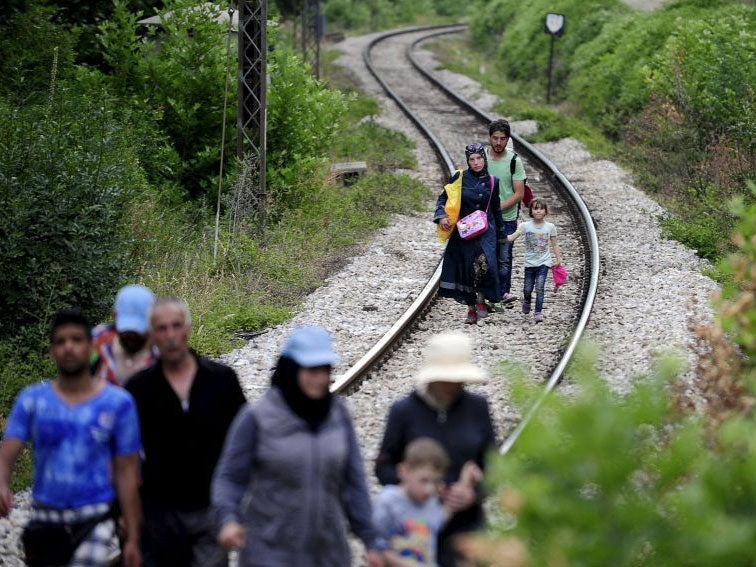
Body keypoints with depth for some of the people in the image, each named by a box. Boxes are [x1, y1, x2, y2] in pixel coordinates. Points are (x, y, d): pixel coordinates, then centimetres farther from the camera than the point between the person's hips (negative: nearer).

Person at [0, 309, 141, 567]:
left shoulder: (118, 403, -1)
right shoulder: (32, 400, 2)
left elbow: (126, 473, 1)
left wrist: (132, 539, 0)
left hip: (94, 519, -3)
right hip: (44, 519, 3)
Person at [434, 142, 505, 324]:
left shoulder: (492, 182, 3)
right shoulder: (460, 178, -3)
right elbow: (443, 198, 4)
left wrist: (500, 232, 19)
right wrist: (441, 216, -12)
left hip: (485, 229, 0)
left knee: (483, 262, -23)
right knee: (465, 268, 0)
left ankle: (481, 299, -2)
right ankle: (471, 308, 16)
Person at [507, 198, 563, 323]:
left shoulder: (550, 227, 0)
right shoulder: (526, 226, -4)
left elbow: (554, 244, 6)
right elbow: (512, 237, -14)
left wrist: (558, 259, 0)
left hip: (544, 263, -1)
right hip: (530, 263, 1)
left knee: (540, 287, -14)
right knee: (527, 289, 7)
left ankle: (538, 312, -7)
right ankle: (527, 302, 41)